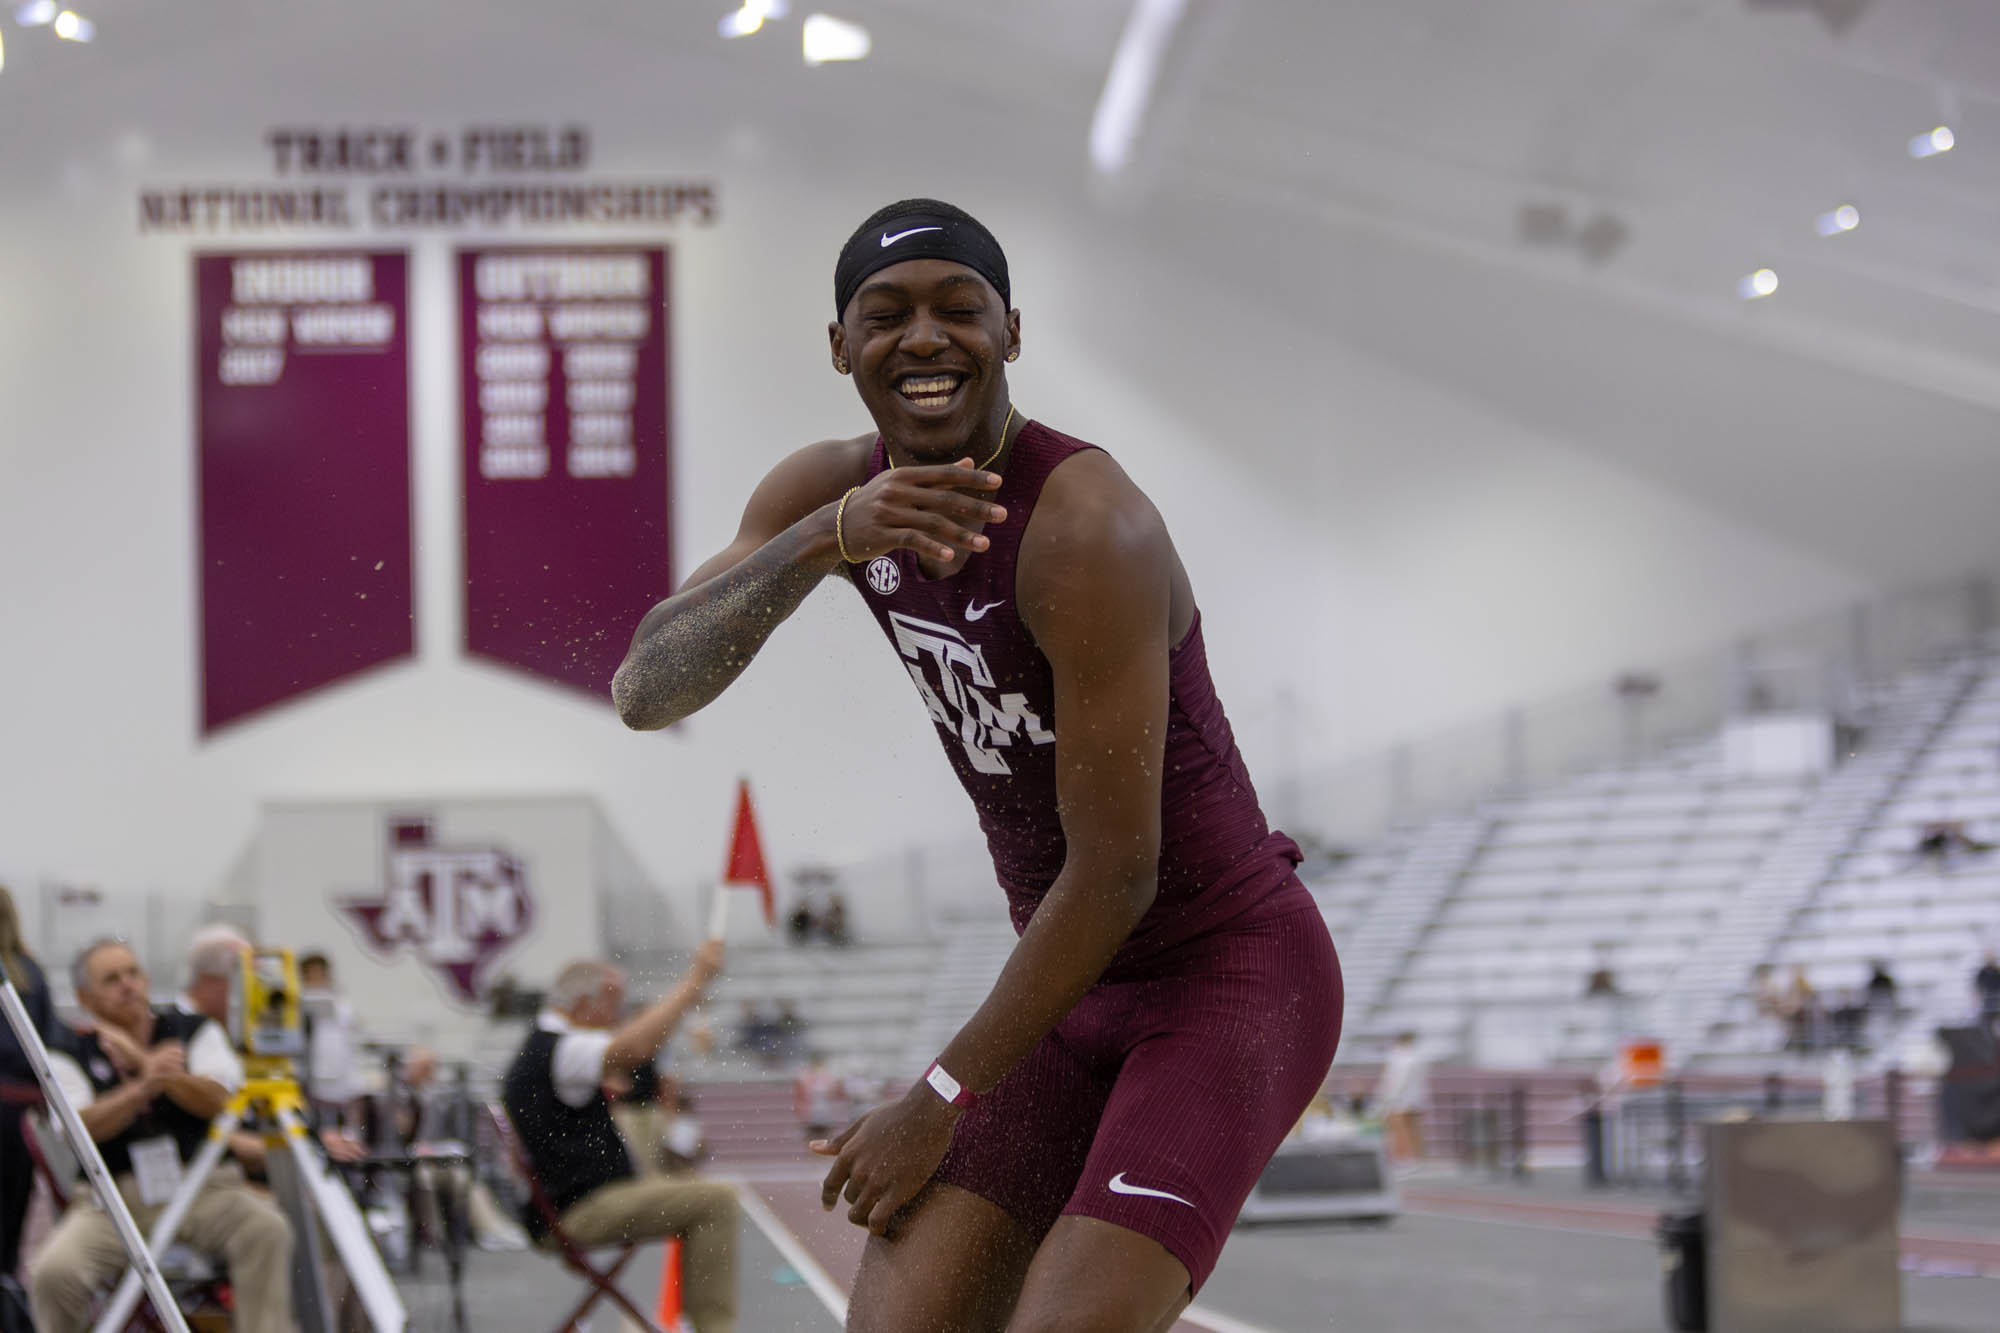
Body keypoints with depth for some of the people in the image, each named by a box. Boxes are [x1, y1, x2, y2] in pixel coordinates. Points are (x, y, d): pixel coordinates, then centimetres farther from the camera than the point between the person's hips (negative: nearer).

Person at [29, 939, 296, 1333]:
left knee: (266, 1227, -32)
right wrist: (143, 1087, -26)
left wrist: (145, 1062, -16)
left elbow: (219, 1101, -5)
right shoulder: (72, 1058, 9)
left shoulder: (193, 1031, 13)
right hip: (117, 1199, -1)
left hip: (203, 1187, 1)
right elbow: (80, 1127, -10)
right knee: (54, 1271, -28)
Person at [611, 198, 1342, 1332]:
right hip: (1075, 981, 7)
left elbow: (1117, 872, -23)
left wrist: (939, 1103, -16)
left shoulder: (1086, 526, -25)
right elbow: (645, 692, -15)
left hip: (1231, 976, -7)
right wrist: (825, 542, -31)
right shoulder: (832, 491, -2)